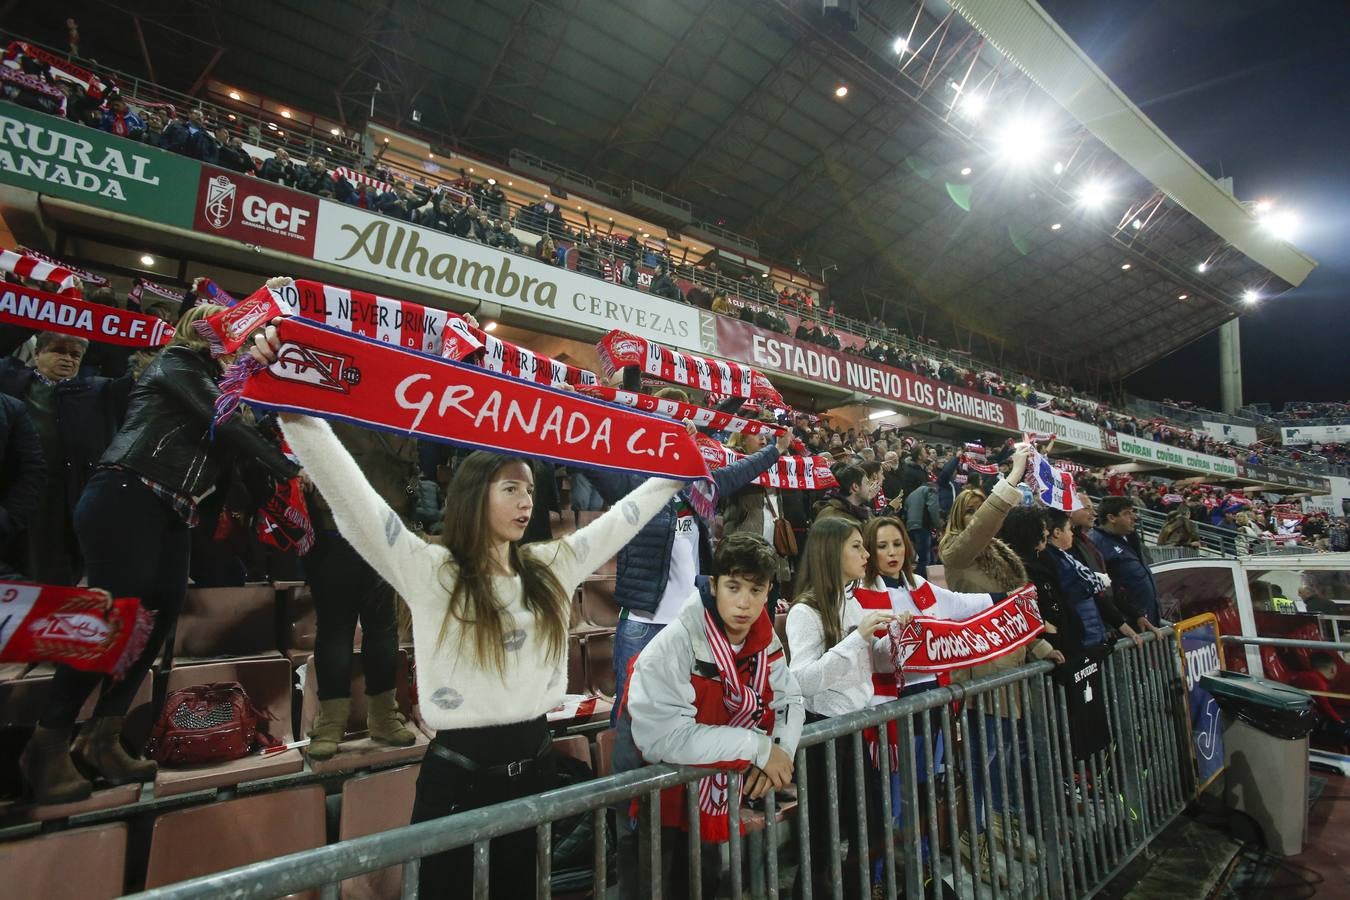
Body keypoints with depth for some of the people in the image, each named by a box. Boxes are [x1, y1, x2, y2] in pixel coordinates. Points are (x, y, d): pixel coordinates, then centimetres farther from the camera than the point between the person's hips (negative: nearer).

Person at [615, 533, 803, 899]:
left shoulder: (765, 641, -8)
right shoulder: (673, 646, -31)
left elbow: (788, 699, -1)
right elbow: (665, 738, -36)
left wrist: (780, 750, -23)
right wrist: (759, 747, -30)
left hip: (711, 789, 7)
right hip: (654, 787, -6)